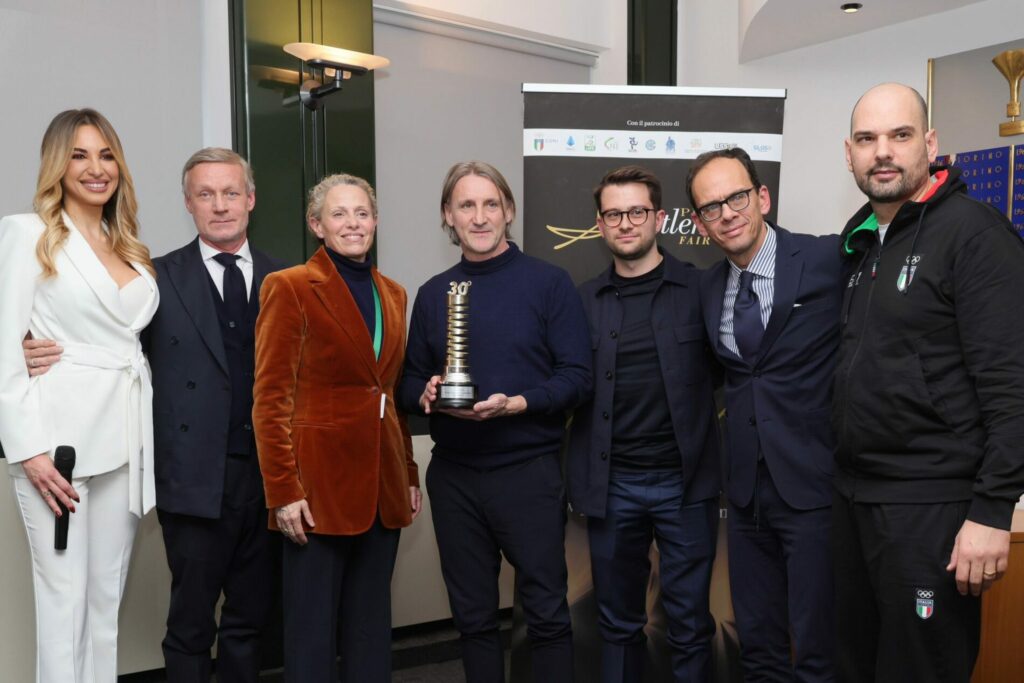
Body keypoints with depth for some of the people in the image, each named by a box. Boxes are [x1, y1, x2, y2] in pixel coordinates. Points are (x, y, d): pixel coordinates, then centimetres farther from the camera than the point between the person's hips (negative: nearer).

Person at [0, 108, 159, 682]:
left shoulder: (130, 248, 16)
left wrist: (146, 436, 7)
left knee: (108, 597, 11)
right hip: (60, 437, -5)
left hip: (126, 436, 6)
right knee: (64, 598, -1)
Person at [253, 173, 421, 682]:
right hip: (320, 483, -6)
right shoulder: (289, 287, -6)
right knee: (313, 627, 5)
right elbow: (270, 399, -10)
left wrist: (409, 475, 13)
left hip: (383, 485, 6)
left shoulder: (393, 293, 12)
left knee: (371, 625, 15)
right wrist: (283, 491, -15)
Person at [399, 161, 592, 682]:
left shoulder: (549, 283, -3)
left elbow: (577, 378, -7)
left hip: (528, 470, -3)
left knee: (546, 614, 5)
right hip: (453, 474, 4)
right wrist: (424, 394, -11)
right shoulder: (433, 293, 9)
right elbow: (411, 380, 12)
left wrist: (517, 404, -22)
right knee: (472, 615, 15)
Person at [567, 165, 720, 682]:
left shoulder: (700, 288, -1)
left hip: (684, 483, -2)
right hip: (610, 487, 2)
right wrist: (577, 479, 1)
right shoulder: (584, 300, 6)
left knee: (690, 625, 9)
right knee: (618, 623, 15)